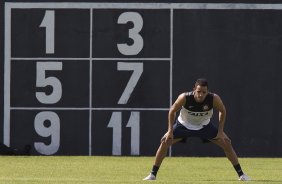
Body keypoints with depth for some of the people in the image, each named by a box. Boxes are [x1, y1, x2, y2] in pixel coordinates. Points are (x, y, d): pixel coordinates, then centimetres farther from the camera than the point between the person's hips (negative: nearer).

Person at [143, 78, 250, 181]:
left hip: (204, 126, 1)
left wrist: (220, 131, -13)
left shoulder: (214, 99, -30)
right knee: (165, 142, -15)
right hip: (183, 125, -1)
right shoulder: (184, 98, -34)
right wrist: (170, 131, -16)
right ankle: (153, 175, -3)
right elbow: (172, 110, -16)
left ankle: (241, 174, 5)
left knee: (226, 143, -7)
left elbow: (222, 111, -9)